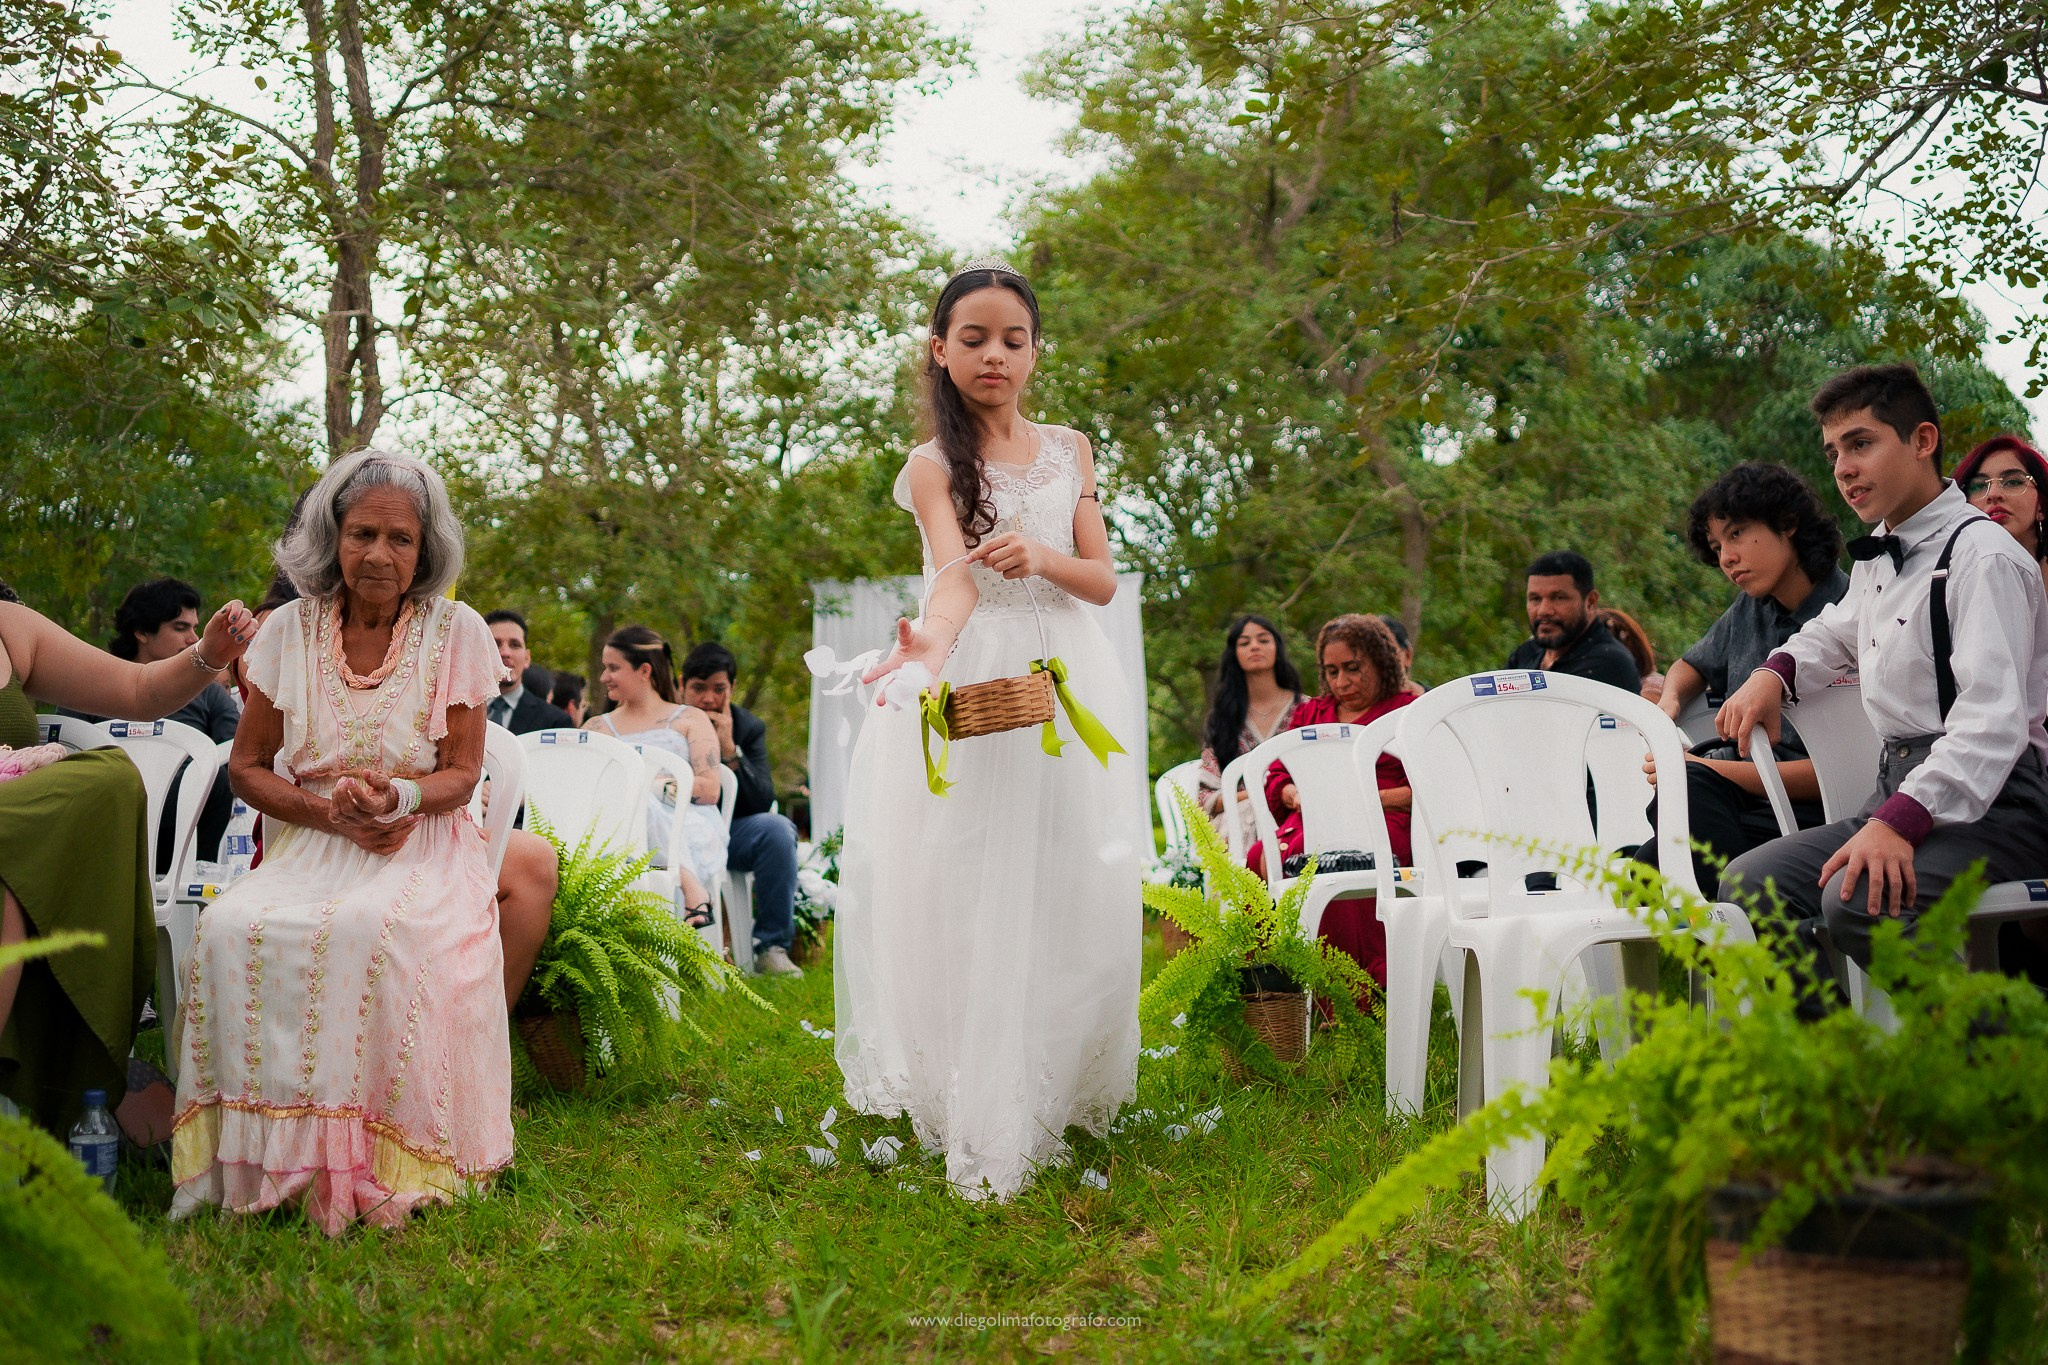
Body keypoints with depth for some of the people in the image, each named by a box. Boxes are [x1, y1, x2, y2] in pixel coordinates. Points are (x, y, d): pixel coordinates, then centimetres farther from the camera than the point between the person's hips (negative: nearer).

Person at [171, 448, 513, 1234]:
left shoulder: (458, 633, 1)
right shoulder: (290, 630, 6)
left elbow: (462, 775, 2)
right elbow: (247, 766, 9)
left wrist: (396, 797, -20)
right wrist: (329, 812, -10)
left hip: (420, 845, -2)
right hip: (311, 842, 2)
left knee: (372, 930, -37)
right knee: (232, 929, -31)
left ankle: (373, 1162, -25)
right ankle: (260, 1151, -20)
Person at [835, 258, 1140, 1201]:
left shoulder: (1068, 451, 14)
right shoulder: (933, 465, 3)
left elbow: (1104, 581, 10)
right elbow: (955, 572, -16)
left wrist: (1043, 558, -12)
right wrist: (931, 647, -38)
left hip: (1064, 684, 3)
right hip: (971, 682, -3)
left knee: (1067, 893, -1)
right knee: (964, 896, -8)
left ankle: (1054, 1092, 12)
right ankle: (970, 1113, -2)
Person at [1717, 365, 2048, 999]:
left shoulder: (1981, 555, -11)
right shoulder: (1877, 556, 18)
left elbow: (1993, 721, -23)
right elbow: (1837, 631, 42)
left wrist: (1898, 824, -35)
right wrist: (1775, 672, 20)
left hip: (1991, 802, -9)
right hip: (1903, 790, 9)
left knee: (1858, 900, -34)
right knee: (1746, 883, -8)